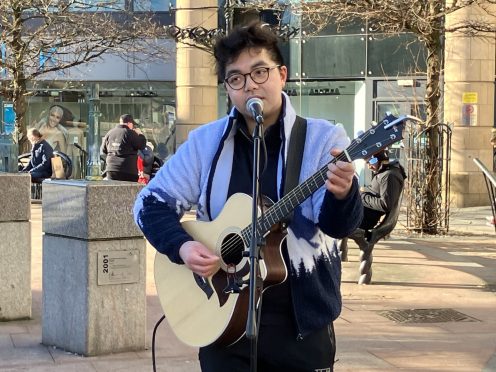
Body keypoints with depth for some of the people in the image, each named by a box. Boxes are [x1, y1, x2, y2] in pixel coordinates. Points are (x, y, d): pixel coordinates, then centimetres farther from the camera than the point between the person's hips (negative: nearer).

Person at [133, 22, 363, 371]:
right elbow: (150, 203, 7)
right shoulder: (205, 142, 3)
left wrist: (342, 194, -39)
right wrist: (182, 245, -12)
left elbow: (338, 225, -16)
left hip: (301, 321, -1)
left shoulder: (323, 138, -5)